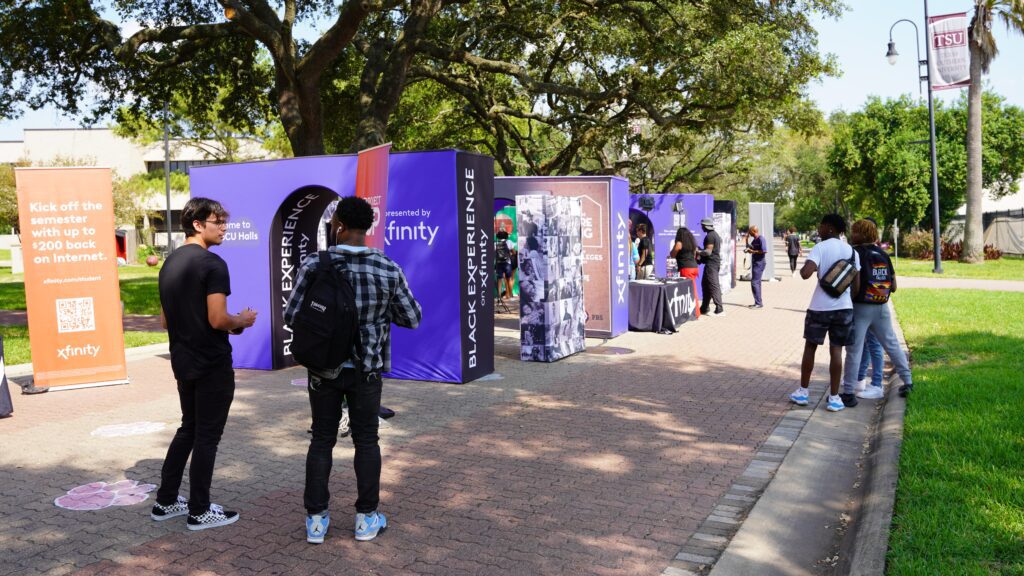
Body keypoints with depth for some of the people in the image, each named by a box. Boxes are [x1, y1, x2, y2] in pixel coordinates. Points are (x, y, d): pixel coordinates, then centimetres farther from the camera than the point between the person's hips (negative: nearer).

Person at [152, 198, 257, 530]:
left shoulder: (169, 264, 10)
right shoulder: (212, 264, -17)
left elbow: (165, 321, 15)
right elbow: (218, 319, -23)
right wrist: (242, 321, -5)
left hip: (183, 362, 8)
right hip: (212, 365, -8)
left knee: (188, 429, 21)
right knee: (207, 436, 3)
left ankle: (165, 502, 27)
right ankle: (199, 512, 13)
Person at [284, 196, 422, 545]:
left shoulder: (313, 265, -11)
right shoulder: (388, 269, -9)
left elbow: (292, 317, -7)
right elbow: (412, 319, -2)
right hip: (366, 370, 0)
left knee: (322, 441, 12)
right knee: (366, 441, 11)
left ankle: (316, 519, 16)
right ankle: (366, 519, 17)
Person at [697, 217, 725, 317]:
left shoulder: (710, 236, -15)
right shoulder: (716, 235, 18)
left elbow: (708, 251, -20)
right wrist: (701, 251, 21)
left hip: (711, 263, -11)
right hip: (716, 262, 11)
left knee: (713, 286, -11)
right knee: (705, 284, 16)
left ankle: (719, 309, -14)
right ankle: (704, 308, 22)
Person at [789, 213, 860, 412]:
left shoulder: (820, 247, -9)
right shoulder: (851, 251, 7)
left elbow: (806, 274, -22)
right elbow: (857, 284, 7)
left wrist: (802, 269, -1)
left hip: (820, 306, -3)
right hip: (844, 306, 3)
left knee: (810, 347, 11)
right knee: (836, 350, 5)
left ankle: (802, 392, 20)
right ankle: (834, 398, 5)